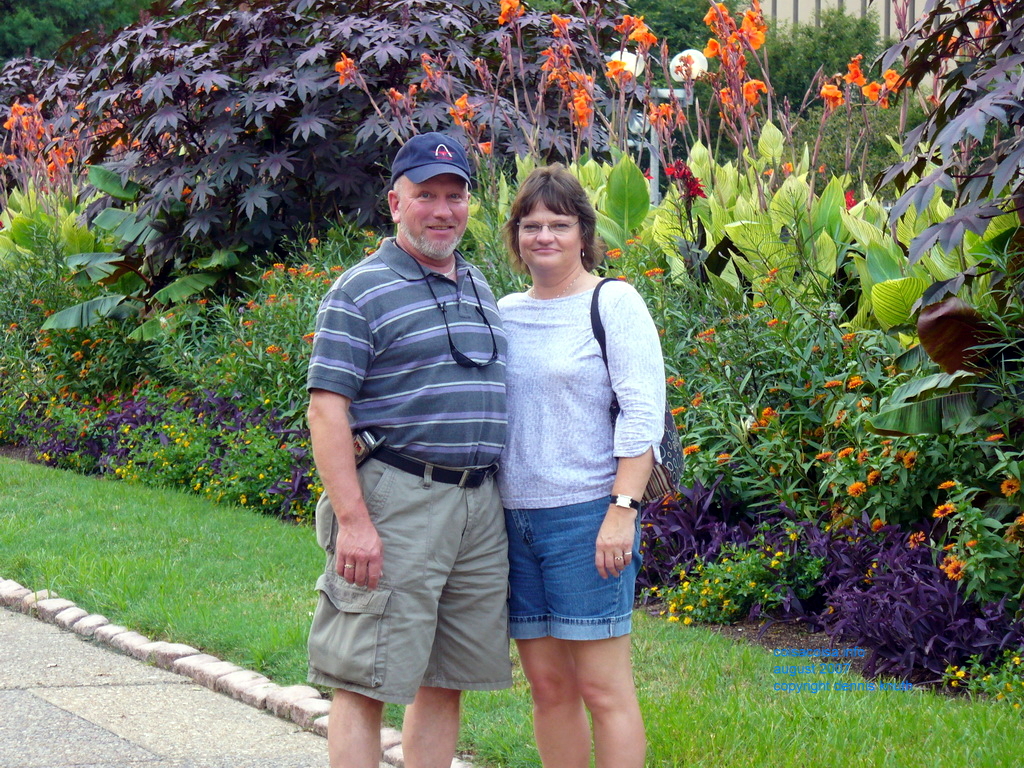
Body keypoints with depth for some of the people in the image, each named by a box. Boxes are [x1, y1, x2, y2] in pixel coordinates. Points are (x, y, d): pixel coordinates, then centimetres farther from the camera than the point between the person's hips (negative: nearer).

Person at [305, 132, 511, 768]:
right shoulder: (362, 292, -5)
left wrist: (499, 500, 19)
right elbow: (327, 409, -11)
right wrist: (352, 519, -19)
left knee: (445, 682, 10)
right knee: (365, 683, -6)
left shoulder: (480, 290, 18)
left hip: (479, 503, 7)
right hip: (397, 501, -7)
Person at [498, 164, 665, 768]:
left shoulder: (613, 303, -2)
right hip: (514, 516, 6)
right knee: (548, 684, 8)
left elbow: (642, 414, -8)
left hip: (586, 514, -6)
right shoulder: (505, 313, 15)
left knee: (602, 688, -6)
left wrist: (623, 509, -16)